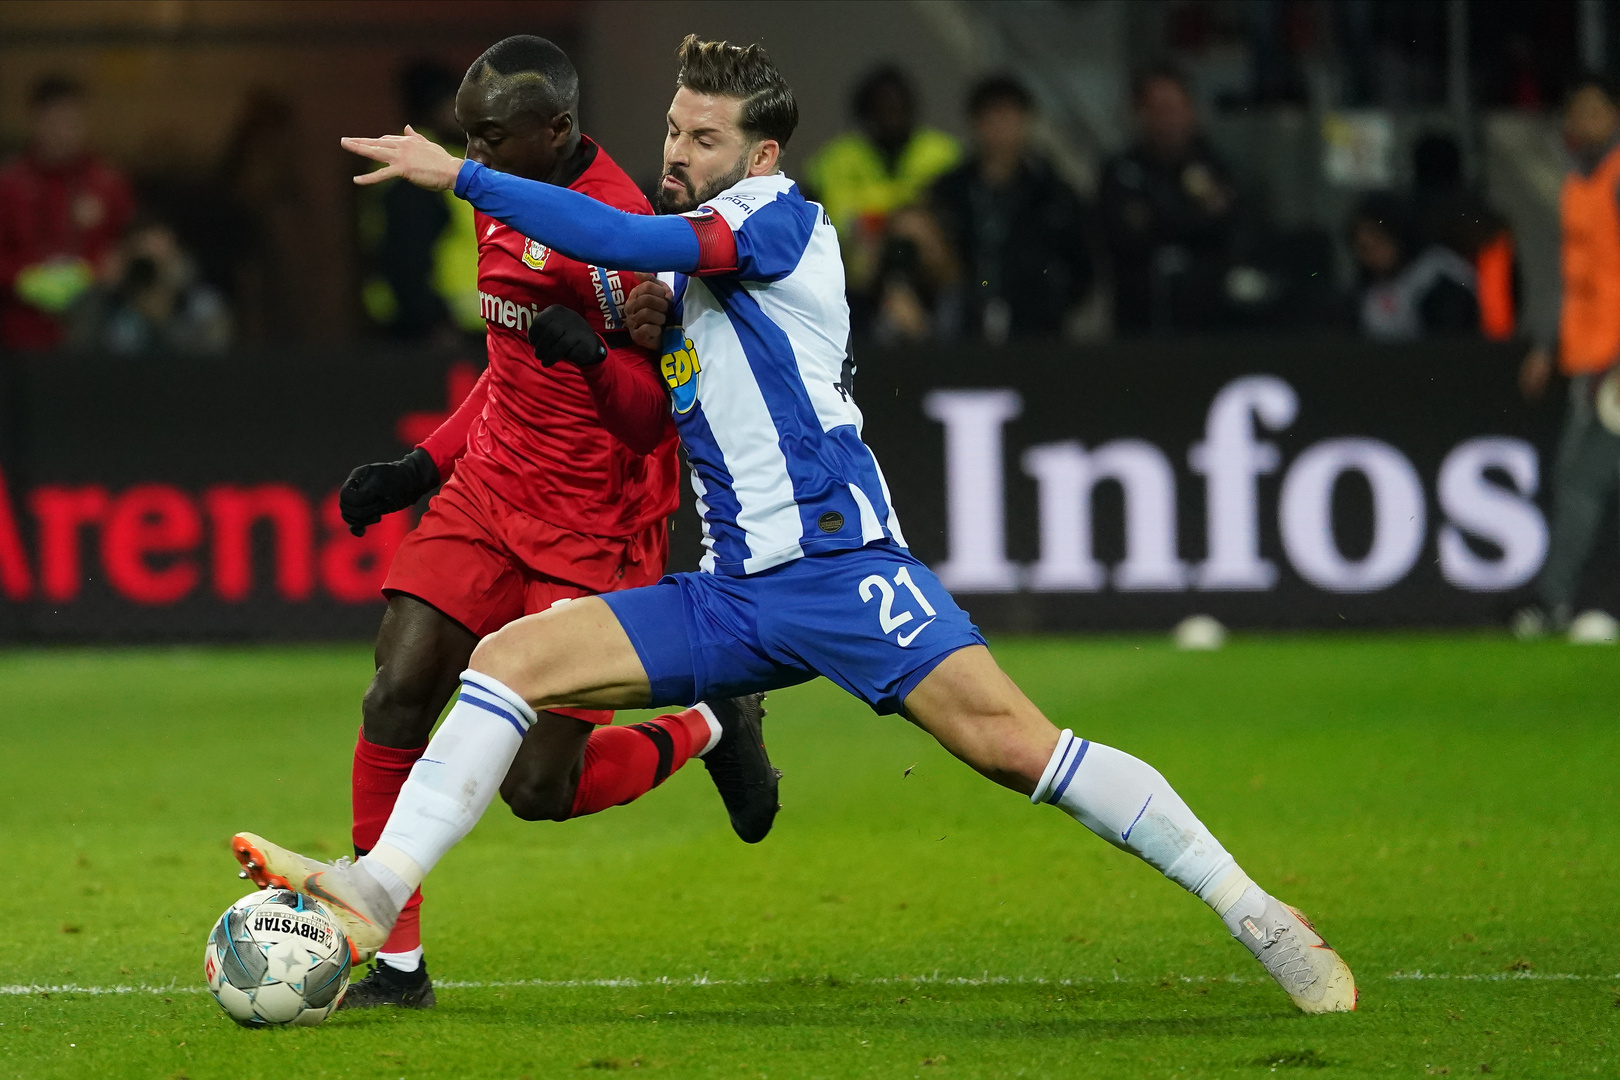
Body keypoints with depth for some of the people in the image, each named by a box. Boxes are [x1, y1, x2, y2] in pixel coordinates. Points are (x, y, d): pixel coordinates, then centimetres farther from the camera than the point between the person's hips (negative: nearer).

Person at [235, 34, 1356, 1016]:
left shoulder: (779, 215, -5)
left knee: (1011, 742, -21)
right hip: (728, 597, 8)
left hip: (837, 562, -8)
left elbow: (625, 241, -20)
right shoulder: (689, 262, 20)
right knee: (510, 655, -6)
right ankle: (377, 894, -12)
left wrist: (457, 174, -16)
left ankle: (1252, 910, -15)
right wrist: (654, 331, 11)